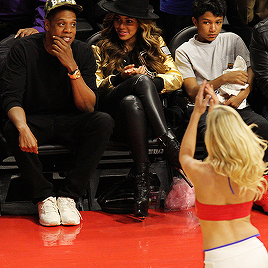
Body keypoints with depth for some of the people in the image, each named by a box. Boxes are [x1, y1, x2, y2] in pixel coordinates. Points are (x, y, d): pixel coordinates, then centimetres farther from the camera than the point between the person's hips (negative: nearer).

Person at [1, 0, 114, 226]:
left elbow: (88, 107, -12)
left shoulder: (83, 52, -5)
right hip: (35, 120, -2)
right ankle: (44, 197, -19)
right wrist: (23, 128, -38)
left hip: (71, 123, 2)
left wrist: (72, 67, -25)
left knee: (104, 122, -28)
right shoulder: (24, 49, -10)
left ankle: (69, 196, -22)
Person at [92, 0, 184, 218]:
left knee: (131, 101, -38)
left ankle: (142, 178, -46)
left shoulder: (156, 44, 21)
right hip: (114, 116, -1)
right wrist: (120, 78, -8)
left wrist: (150, 77, -7)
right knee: (141, 80, -33)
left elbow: (176, 78, 12)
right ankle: (172, 147, -44)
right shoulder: (101, 50, 19)